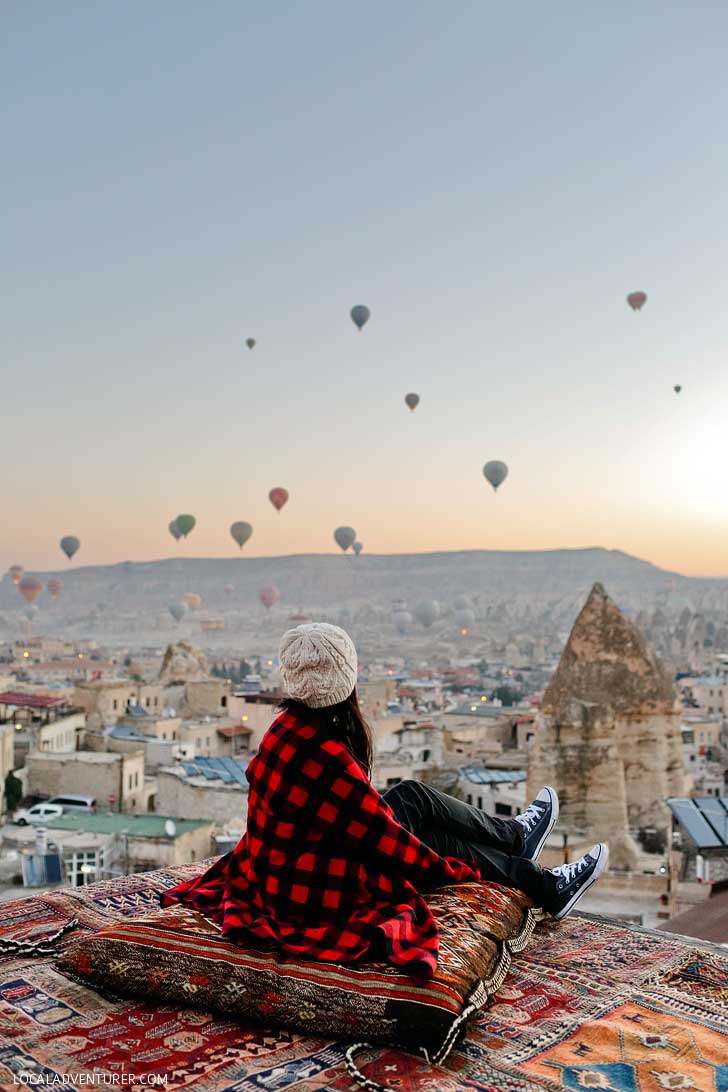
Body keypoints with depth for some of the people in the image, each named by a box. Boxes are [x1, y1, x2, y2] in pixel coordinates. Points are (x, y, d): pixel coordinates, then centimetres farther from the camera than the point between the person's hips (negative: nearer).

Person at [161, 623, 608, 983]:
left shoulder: (289, 726, -7)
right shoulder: (328, 758, -32)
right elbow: (388, 841, -21)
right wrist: (461, 871, -7)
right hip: (318, 896, -7)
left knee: (415, 795, 15)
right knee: (442, 843, 10)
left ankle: (516, 835, 39)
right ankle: (547, 887, 33)